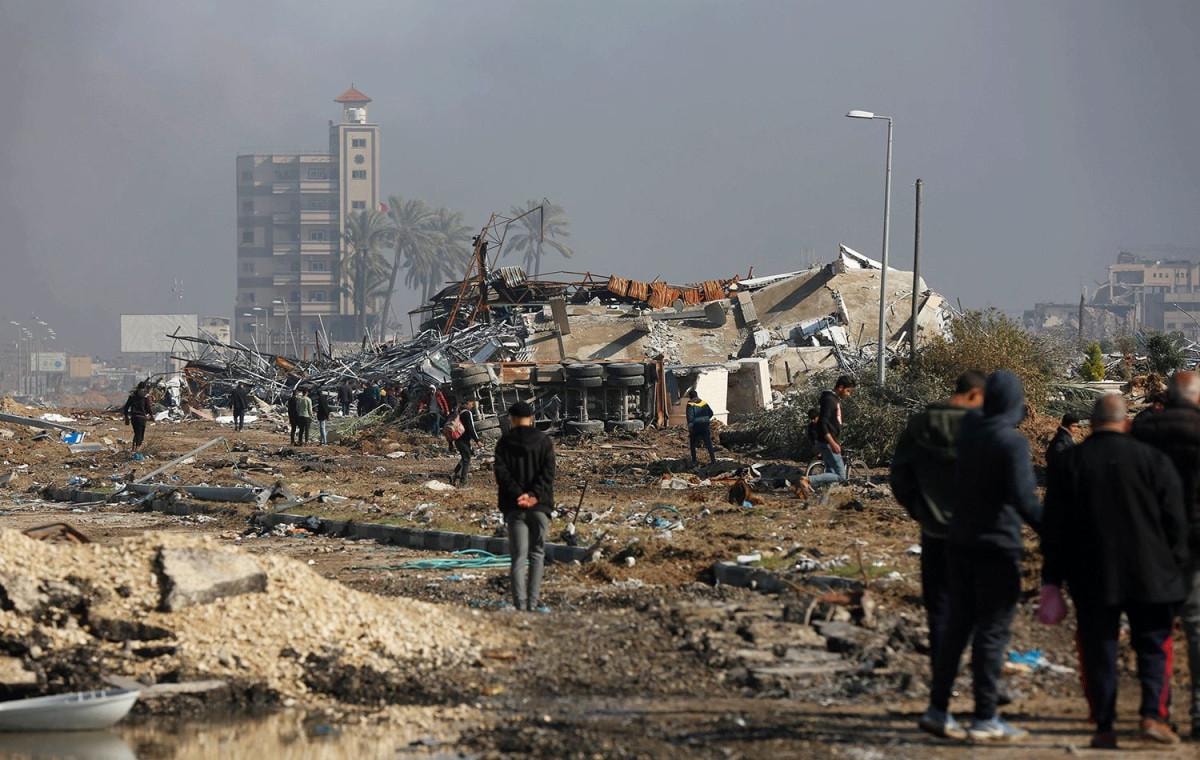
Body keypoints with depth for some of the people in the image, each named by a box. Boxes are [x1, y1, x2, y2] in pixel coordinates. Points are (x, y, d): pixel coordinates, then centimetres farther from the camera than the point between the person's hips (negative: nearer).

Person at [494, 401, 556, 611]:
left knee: (519, 556, 0)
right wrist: (535, 495, -15)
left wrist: (518, 494, -14)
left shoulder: (504, 442, 3)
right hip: (539, 506, 0)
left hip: (514, 507, 0)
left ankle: (520, 604, -12)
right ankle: (533, 603, 5)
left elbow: (501, 471, -8)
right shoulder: (544, 441, 4)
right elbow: (548, 472, -8)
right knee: (537, 554, 11)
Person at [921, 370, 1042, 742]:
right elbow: (1023, 499, -24)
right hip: (997, 546, -7)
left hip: (960, 542, 7)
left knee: (958, 625, 13)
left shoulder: (969, 429, 3)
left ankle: (937, 709, 14)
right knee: (992, 631, -1)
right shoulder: (1012, 442, -17)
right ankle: (985, 719, 1)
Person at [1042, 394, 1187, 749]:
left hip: (1092, 580, 1)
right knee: (1153, 646, 9)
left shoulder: (1068, 463, 1)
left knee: (1099, 651, 6)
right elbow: (1175, 522, 0)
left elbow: (1054, 529, 2)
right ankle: (1153, 714, -5)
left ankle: (1104, 727, 5)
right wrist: (1176, 570, 8)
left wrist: (1052, 582, 6)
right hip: (1149, 575, -1)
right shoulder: (1153, 460, -1)